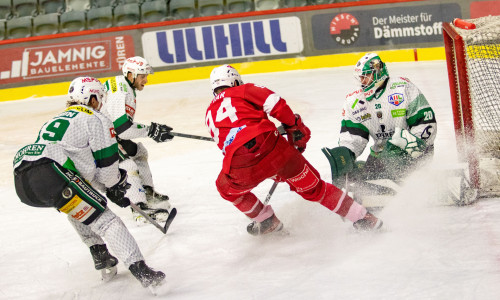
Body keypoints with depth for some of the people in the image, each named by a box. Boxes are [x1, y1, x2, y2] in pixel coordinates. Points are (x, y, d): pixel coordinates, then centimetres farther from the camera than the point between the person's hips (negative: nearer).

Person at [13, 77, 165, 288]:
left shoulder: (57, 120, 35)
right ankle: (140, 270, -11)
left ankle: (100, 255, 31)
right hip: (49, 176, -8)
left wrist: (109, 190, 38)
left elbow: (84, 165, 38)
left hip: (21, 181, 8)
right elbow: (106, 165, 6)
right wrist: (115, 186, 26)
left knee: (77, 208, 34)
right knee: (102, 218, -3)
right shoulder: (96, 119, 10)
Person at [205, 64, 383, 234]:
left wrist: (274, 174, 41)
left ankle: (266, 220, 37)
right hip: (270, 144, -1)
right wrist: (295, 127, 15)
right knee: (312, 187, 17)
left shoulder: (210, 114, 31)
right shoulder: (243, 90, 20)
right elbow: (275, 103, 0)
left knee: (227, 188, 35)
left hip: (240, 166, 1)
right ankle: (362, 218, 20)